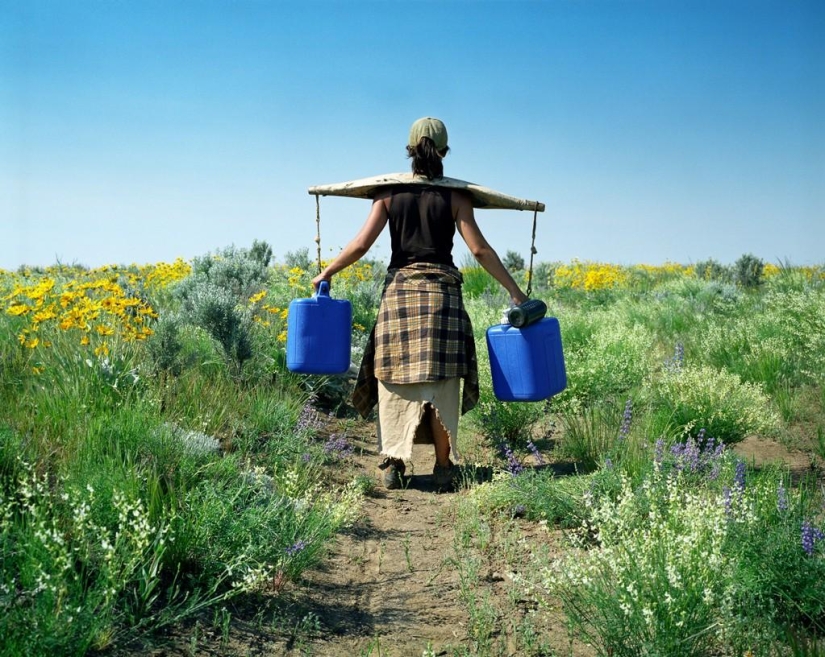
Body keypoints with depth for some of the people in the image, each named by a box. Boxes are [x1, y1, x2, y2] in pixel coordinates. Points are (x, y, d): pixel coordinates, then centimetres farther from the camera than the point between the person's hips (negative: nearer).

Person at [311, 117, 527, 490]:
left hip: (399, 291, 1)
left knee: (396, 378, 6)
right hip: (441, 293, -1)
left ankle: (393, 465, 7)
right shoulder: (455, 197, 1)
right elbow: (480, 250, -3)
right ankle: (443, 467, 5)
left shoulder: (389, 194, 3)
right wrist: (514, 291, 3)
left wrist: (326, 273, 10)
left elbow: (361, 244, -2)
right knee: (441, 384, 2)